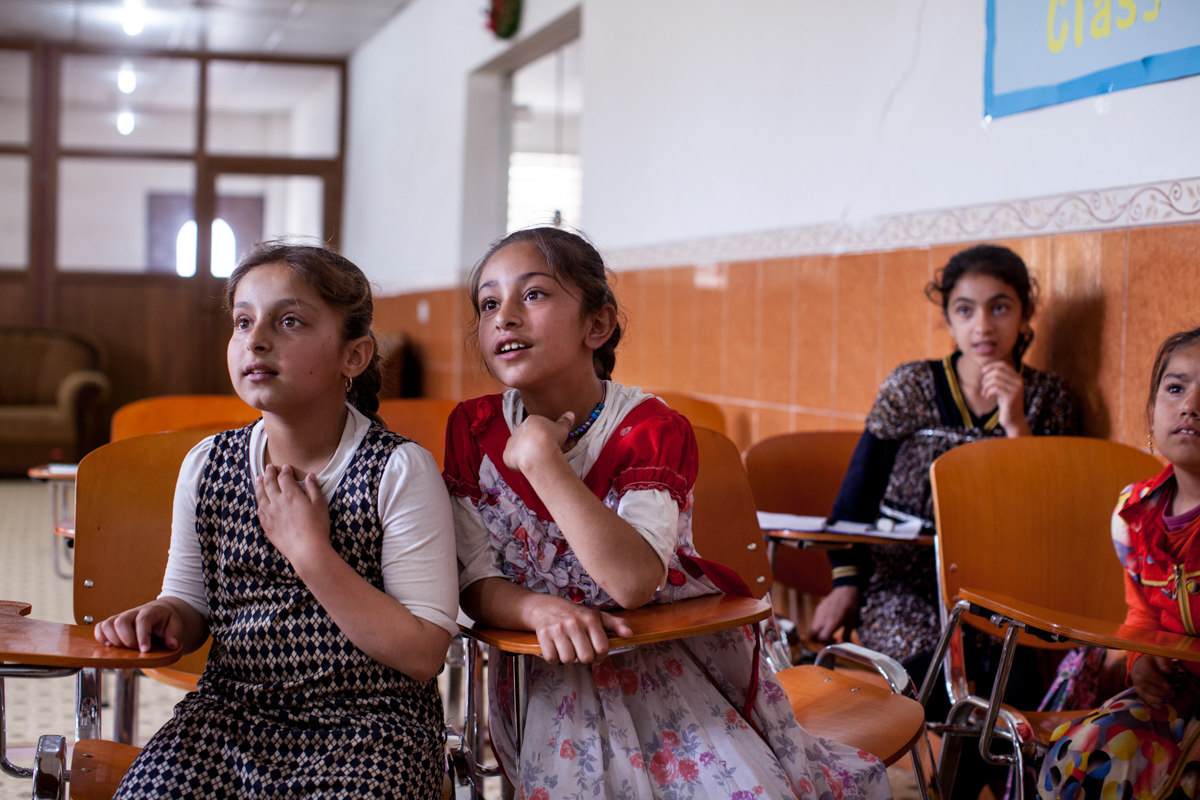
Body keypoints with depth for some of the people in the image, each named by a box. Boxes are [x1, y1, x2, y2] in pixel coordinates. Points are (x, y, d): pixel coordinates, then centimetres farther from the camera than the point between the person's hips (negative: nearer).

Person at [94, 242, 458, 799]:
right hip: (231, 709, 3)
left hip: (369, 720, -3)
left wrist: (311, 552, -18)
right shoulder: (207, 466, 5)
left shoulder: (400, 471, -10)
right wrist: (164, 617, -7)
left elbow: (423, 656, -14)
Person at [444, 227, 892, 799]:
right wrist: (542, 610, -27)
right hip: (552, 678, 2)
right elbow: (477, 583, -4)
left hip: (671, 662, -1)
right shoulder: (473, 430, -1)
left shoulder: (652, 431, -12)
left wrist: (540, 457, -29)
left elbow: (635, 582, -28)